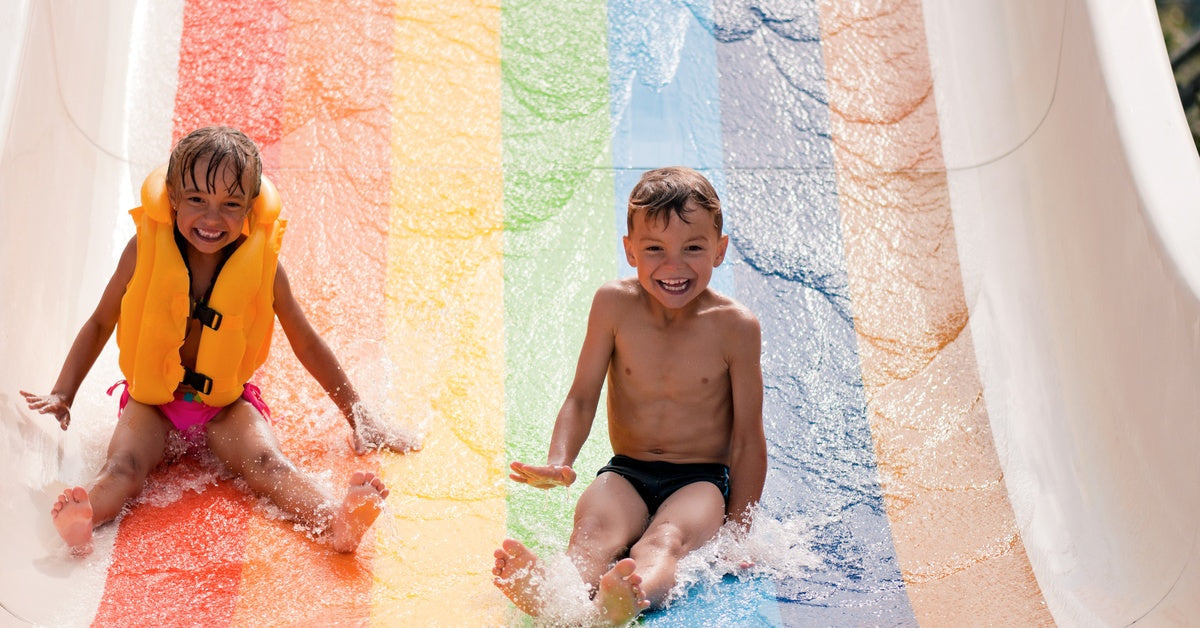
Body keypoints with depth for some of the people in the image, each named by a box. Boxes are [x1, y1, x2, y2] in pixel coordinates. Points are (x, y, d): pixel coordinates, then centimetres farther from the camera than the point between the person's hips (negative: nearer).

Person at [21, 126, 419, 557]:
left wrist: (356, 413, 4)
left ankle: (335, 520, -51)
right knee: (123, 466, -28)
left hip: (227, 403, -1)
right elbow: (101, 324, 7)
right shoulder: (145, 250, -9)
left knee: (268, 464, -28)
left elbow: (306, 344, 2)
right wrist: (62, 395, 6)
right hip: (152, 399, 1)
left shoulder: (261, 262, -9)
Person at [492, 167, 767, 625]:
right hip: (626, 473, 3)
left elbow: (748, 440, -3)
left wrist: (739, 530, -5)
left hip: (701, 481, -2)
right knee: (594, 529, -31)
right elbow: (582, 399, 3)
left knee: (666, 538, -35)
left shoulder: (734, 327, -9)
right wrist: (559, 462, -16)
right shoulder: (615, 305, -4)